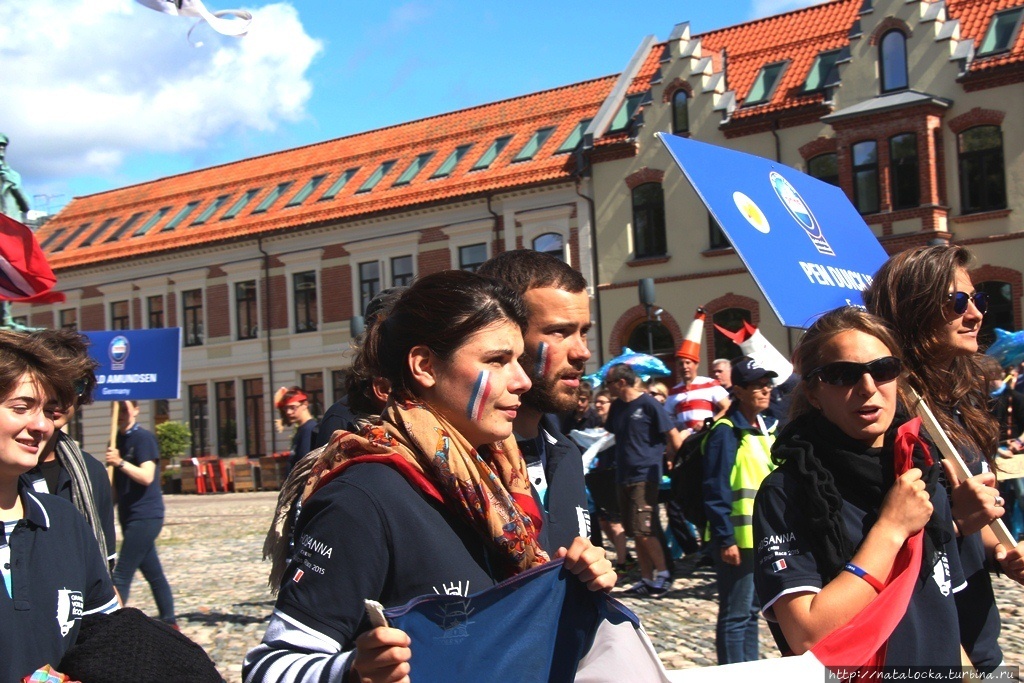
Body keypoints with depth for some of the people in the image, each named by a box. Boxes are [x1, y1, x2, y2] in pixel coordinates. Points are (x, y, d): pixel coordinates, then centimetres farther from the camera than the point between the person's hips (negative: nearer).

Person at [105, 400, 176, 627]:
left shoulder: (143, 438, -10)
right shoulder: (118, 440, 14)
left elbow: (146, 476, -21)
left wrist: (120, 462, -29)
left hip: (145, 516, -8)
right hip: (131, 517, 8)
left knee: (122, 575, -10)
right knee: (153, 573, 13)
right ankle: (169, 623, 20)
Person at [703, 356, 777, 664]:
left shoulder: (767, 428, 12)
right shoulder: (726, 433, -14)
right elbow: (716, 492, -17)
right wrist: (725, 539, -20)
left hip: (765, 536, 8)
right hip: (738, 539, -8)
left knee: (751, 610, 17)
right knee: (735, 615, 0)